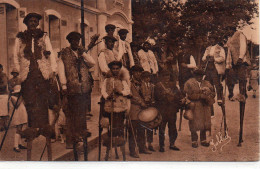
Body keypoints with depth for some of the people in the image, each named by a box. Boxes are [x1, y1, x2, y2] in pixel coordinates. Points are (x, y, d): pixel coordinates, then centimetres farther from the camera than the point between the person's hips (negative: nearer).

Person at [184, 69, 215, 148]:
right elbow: (190, 95, -12)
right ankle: (194, 141, 8)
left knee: (204, 123, 5)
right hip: (194, 107, -4)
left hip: (205, 106, 4)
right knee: (194, 124, -2)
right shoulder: (189, 83, 0)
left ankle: (203, 140, 17)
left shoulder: (206, 83, 15)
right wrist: (201, 95, -16)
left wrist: (208, 95, -13)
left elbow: (212, 93, 8)